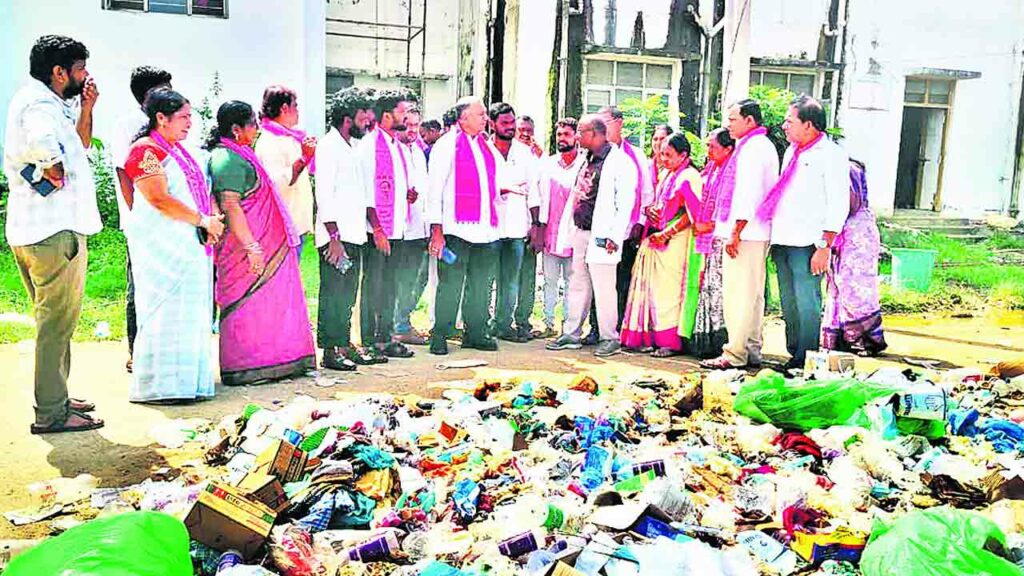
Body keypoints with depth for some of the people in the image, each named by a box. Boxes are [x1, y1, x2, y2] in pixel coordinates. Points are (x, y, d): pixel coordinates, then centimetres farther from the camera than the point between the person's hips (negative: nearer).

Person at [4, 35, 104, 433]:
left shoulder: (45, 101, 17)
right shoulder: (40, 103, -14)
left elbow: (81, 145, 28)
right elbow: (43, 143, -36)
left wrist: (85, 109, 14)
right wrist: (55, 175, -18)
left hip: (35, 230, 11)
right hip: (54, 231, -11)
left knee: (55, 321, 19)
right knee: (57, 322, -4)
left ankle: (55, 398, 30)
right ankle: (51, 413, 3)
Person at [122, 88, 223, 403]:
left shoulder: (177, 150, 19)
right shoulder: (146, 150, -11)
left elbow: (201, 189, 19)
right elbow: (160, 199, -19)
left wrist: (212, 218, 1)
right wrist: (203, 220, -14)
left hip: (189, 246, 9)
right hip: (162, 246, -9)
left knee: (188, 313, 11)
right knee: (166, 312, -6)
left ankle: (182, 380, 19)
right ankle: (159, 385, 2)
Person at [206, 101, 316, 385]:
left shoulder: (236, 155, 17)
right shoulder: (229, 159, -16)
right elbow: (230, 205, -24)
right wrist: (252, 246, -26)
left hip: (262, 243, 11)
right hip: (245, 247, -11)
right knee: (247, 305, -4)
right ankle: (244, 368, 5)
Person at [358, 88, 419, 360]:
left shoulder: (400, 147, 17)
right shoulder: (368, 146, -8)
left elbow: (410, 182, 26)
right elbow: (366, 191, -13)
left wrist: (412, 193, 2)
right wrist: (377, 228, -16)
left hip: (400, 229, 8)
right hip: (377, 231, -8)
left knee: (391, 284, 12)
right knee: (373, 285, -1)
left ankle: (387, 337, 21)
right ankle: (369, 342, 6)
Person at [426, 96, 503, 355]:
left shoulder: (488, 147, 18)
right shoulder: (446, 145, -1)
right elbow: (435, 190, -5)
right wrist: (436, 230, -11)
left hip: (487, 228, 6)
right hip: (457, 229, -6)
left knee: (481, 284, 11)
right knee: (451, 284, -4)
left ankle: (476, 333, 21)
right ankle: (439, 336, 5)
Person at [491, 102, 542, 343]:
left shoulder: (525, 152, 12)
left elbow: (532, 189, 12)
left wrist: (535, 223, 7)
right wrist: (500, 190, -14)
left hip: (517, 226, 2)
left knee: (511, 280, 1)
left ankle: (504, 324, 9)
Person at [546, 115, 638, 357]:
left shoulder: (620, 161, -9)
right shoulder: (587, 160, 16)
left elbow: (625, 202, -14)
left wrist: (615, 236, -19)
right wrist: (569, 229, 15)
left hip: (601, 236, -8)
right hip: (580, 233, 8)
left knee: (603, 288, -4)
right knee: (578, 285, 12)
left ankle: (610, 338, 6)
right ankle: (571, 335, 19)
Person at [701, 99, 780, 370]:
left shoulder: (752, 147, -11)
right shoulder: (764, 146, 21)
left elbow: (748, 193, -20)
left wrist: (736, 231, -20)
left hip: (745, 233, -11)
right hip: (757, 233, 11)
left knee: (737, 294, -8)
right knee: (752, 294, 13)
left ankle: (735, 354, -6)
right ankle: (752, 350, 20)